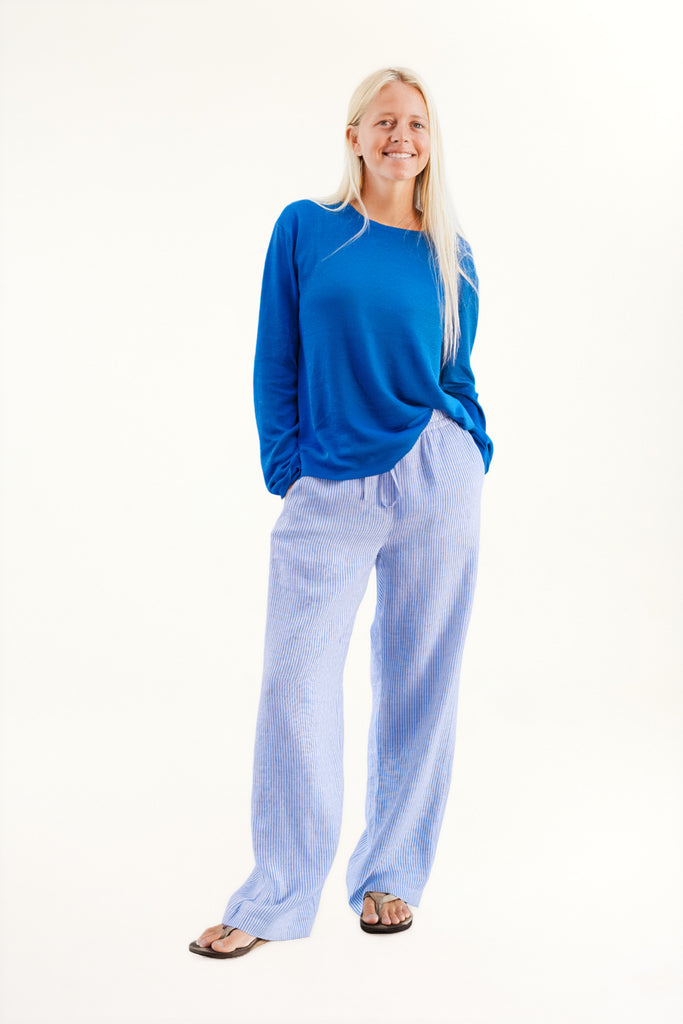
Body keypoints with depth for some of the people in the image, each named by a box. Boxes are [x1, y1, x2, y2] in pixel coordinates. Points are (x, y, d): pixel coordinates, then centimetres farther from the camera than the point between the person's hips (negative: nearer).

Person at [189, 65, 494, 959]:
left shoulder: (449, 255, 9)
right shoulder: (304, 229, 4)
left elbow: (458, 375, 15)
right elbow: (276, 362, 4)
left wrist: (473, 457, 2)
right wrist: (285, 473, -2)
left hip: (436, 478, 2)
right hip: (329, 491, -2)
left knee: (419, 681, 6)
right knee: (297, 682, -4)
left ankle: (391, 877, 21)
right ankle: (275, 900, 9)